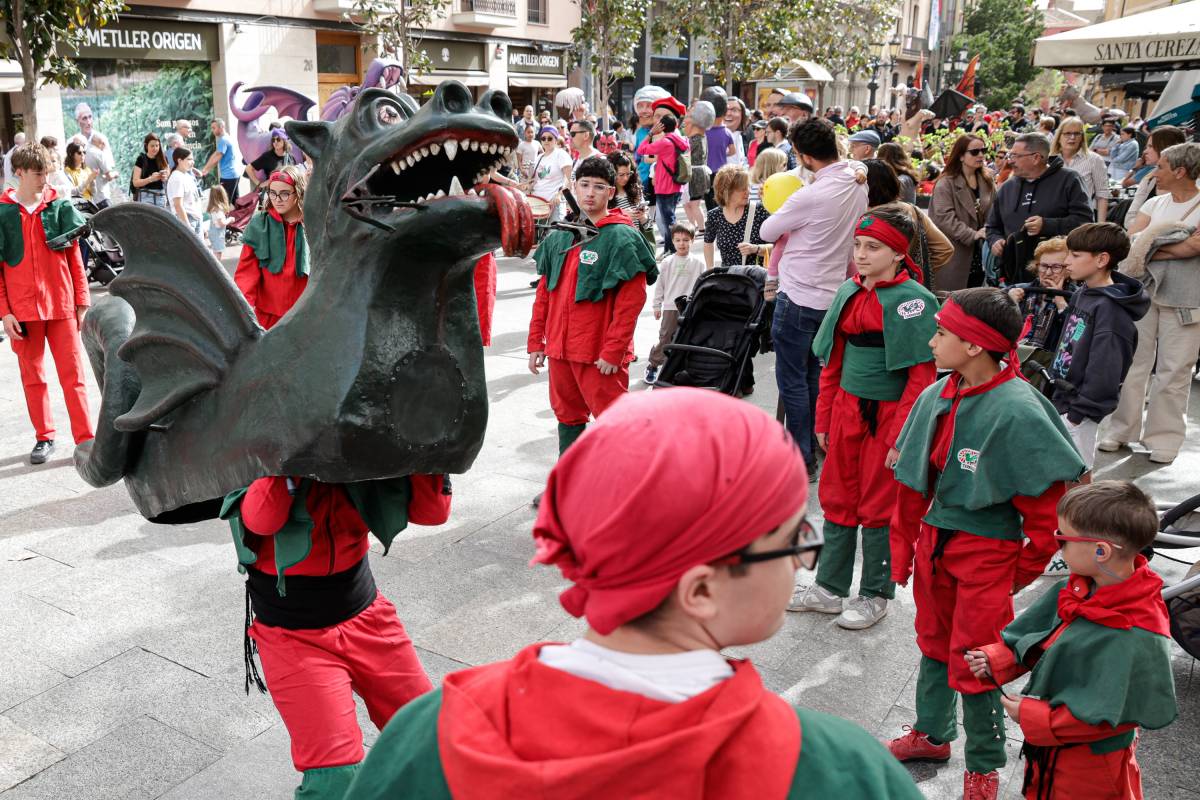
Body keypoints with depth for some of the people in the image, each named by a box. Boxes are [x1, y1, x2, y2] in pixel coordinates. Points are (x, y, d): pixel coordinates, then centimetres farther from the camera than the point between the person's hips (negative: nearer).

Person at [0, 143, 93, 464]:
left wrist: (82, 300, 4)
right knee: (32, 375, 10)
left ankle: (86, 439, 3)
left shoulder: (59, 206, 2)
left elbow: (74, 257, 6)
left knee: (73, 374, 0)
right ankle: (44, 437, 21)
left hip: (61, 304, 0)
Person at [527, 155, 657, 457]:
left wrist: (613, 351, -17)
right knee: (567, 417, 18)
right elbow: (545, 291, 14)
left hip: (600, 352, -6)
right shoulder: (559, 236, 10)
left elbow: (632, 299, -14)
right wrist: (536, 342, 10)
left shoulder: (622, 237, -9)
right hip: (560, 348, 7)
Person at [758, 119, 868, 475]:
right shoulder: (859, 186, 2)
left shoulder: (810, 196, -24)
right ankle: (815, 446, 29)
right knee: (815, 376, 19)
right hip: (831, 294, 8)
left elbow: (768, 232, -10)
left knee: (792, 381, 3)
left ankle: (801, 459, 9)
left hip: (798, 296, -8)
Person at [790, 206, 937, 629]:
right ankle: (830, 587, 29)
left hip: (886, 416, -7)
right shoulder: (849, 293, 6)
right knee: (837, 499, 15)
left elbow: (921, 375, -15)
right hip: (846, 410, 7)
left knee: (878, 507, 7)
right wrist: (824, 418, 11)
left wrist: (901, 436, -17)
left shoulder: (913, 299, -14)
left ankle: (875, 595, 24)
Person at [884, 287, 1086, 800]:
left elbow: (1052, 495, -16)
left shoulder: (1017, 412, -23)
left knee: (973, 661, 5)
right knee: (934, 643, 22)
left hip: (987, 551, -6)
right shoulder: (935, 397, -2)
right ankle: (931, 735, 44)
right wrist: (903, 546, 11)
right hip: (935, 539, 7)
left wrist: (1026, 567, -8)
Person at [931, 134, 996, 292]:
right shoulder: (945, 184, -8)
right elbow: (945, 218, -19)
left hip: (978, 257, 6)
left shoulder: (987, 182, 13)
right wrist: (973, 234, -23)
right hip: (953, 257, -6)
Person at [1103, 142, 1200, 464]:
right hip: (1144, 292, 5)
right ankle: (1122, 430, 16)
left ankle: (1164, 439, 11)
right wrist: (1172, 243, -13)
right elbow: (1129, 240, 1)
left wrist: (1152, 246, -8)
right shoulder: (1155, 203, 11)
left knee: (1173, 372, 1)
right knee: (1132, 362, 6)